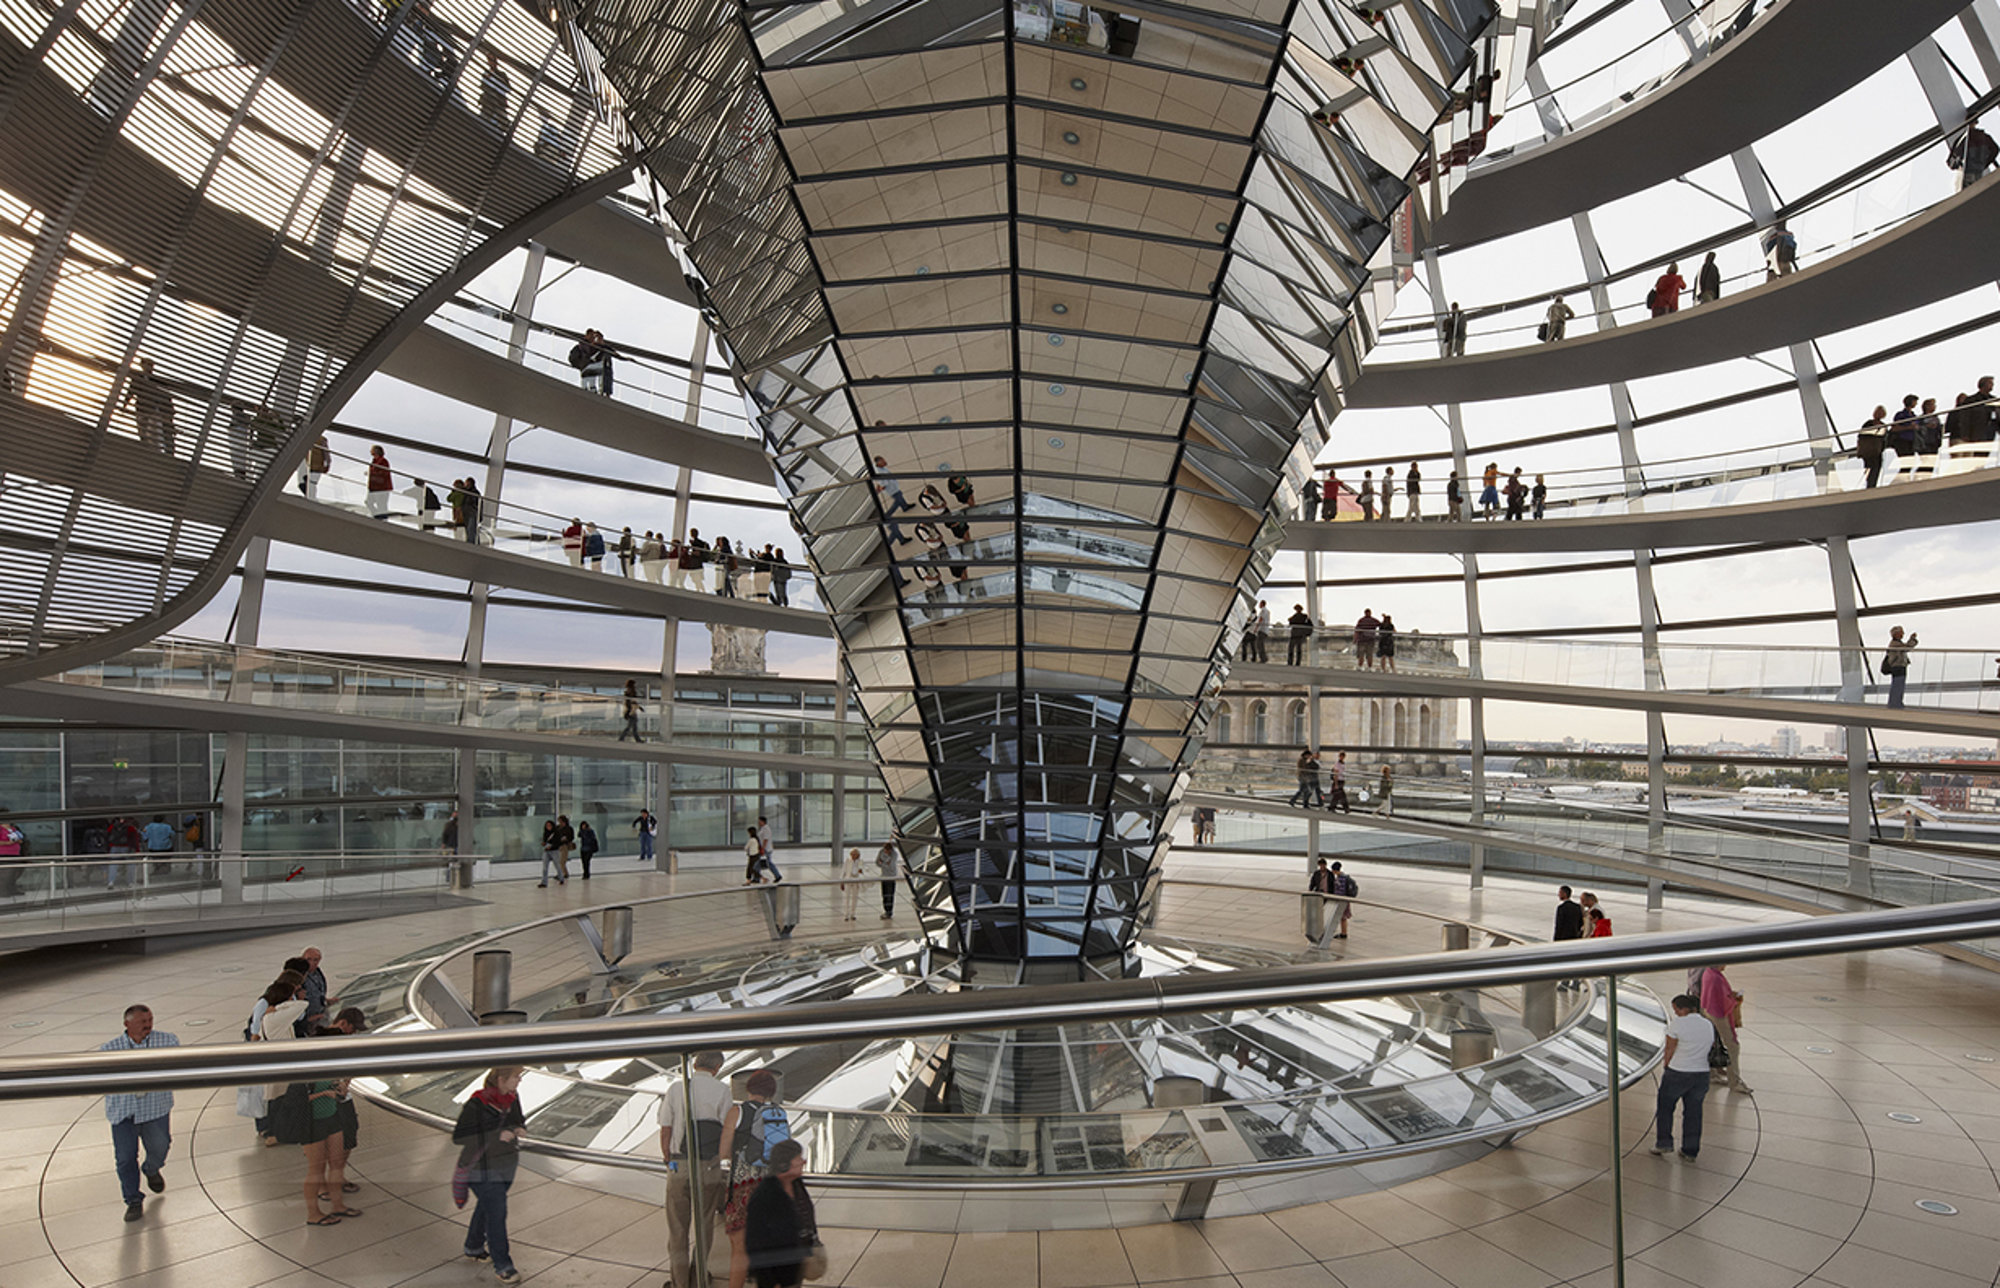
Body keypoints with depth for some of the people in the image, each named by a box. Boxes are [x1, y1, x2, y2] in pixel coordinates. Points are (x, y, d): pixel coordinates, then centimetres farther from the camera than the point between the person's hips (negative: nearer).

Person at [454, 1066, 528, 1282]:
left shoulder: (512, 1097, -4)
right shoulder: (476, 1104, -24)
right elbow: (458, 1137, -22)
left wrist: (519, 1129, -14)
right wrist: (496, 1135, -30)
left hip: (506, 1166, 7)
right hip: (483, 1168, -7)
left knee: (486, 1207, 23)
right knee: (496, 1213, -5)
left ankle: (473, 1247, 44)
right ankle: (502, 1265, 7)